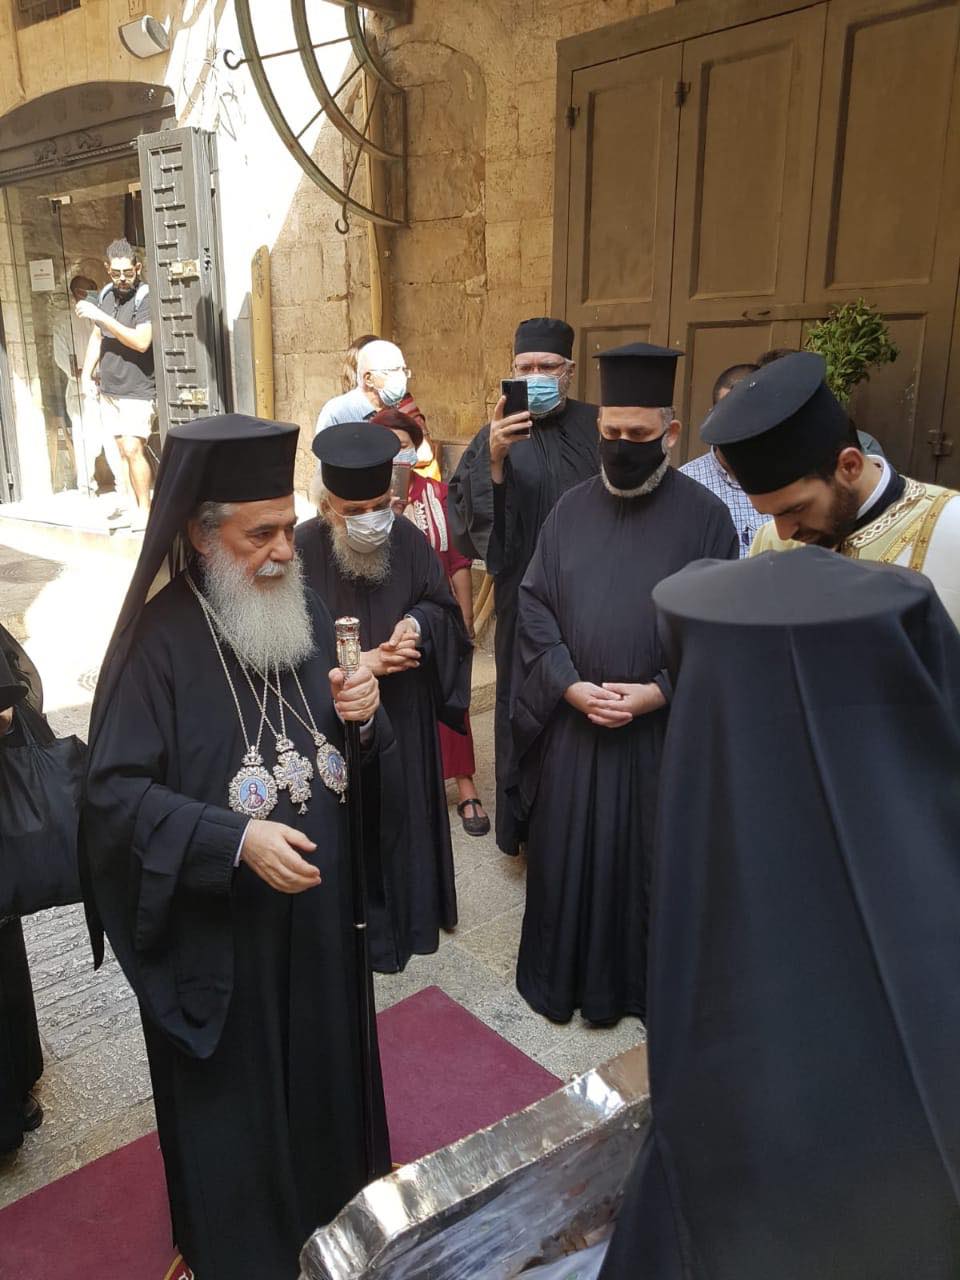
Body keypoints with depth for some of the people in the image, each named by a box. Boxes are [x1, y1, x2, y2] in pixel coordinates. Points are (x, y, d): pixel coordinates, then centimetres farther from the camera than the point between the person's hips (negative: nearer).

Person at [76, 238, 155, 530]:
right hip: (109, 389, 6)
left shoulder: (146, 297, -12)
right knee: (122, 448, 8)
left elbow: (141, 342, -25)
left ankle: (145, 509, -1)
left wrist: (100, 316, -23)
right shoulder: (105, 295, 9)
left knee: (132, 448, -13)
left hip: (138, 391, -6)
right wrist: (86, 375, 11)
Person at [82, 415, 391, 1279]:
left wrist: (363, 713, -13)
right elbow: (115, 790, -18)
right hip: (215, 924, -5)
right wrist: (236, 839, -29)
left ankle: (330, 1204, 50)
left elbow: (359, 756, 9)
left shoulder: (308, 615, 0)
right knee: (232, 1095, 16)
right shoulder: (159, 639, -17)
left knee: (322, 1062, 22)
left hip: (319, 902, 5)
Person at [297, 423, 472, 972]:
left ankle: (409, 913, 40)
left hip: (404, 718, 3)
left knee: (405, 814, 17)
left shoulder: (407, 538, -7)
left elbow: (443, 605, 5)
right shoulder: (300, 552, -17)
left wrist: (418, 624, -17)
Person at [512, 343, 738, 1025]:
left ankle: (644, 982, 33)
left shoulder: (705, 515, -5)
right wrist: (571, 686, -11)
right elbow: (534, 605, 1)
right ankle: (560, 976, 33)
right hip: (572, 722, 3)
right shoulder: (571, 509, 3)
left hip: (662, 728, -2)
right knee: (565, 853, 12)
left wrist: (658, 691, -16)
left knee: (648, 859, 11)